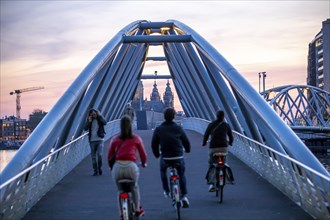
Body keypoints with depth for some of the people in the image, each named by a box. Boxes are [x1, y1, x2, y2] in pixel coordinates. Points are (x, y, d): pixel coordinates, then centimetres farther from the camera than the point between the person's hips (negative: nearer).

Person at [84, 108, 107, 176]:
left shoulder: (100, 119, 0)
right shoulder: (89, 120, 4)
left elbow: (105, 123, -21)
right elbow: (85, 128, -7)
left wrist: (99, 115, -20)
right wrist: (89, 121, -17)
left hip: (100, 140, -2)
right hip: (92, 140, 2)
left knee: (99, 154, -14)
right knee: (93, 156, 5)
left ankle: (100, 167, 9)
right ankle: (95, 170, 14)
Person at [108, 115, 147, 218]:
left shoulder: (115, 140, 14)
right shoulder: (136, 138, 10)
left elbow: (110, 156, 14)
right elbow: (143, 154, 14)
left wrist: (111, 166, 33)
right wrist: (144, 163, 35)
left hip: (117, 167, 1)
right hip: (131, 166, -1)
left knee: (120, 190, 22)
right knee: (135, 187, 27)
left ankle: (122, 212, 21)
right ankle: (138, 209, 30)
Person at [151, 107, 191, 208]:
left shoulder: (158, 129, -1)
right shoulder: (178, 128, 0)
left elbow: (154, 144, 2)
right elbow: (186, 141, 6)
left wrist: (157, 154, 20)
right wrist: (187, 150, 28)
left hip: (165, 158, 0)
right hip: (178, 157, 0)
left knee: (163, 171, 31)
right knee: (182, 175, 20)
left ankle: (166, 191, 26)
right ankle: (184, 196, 10)